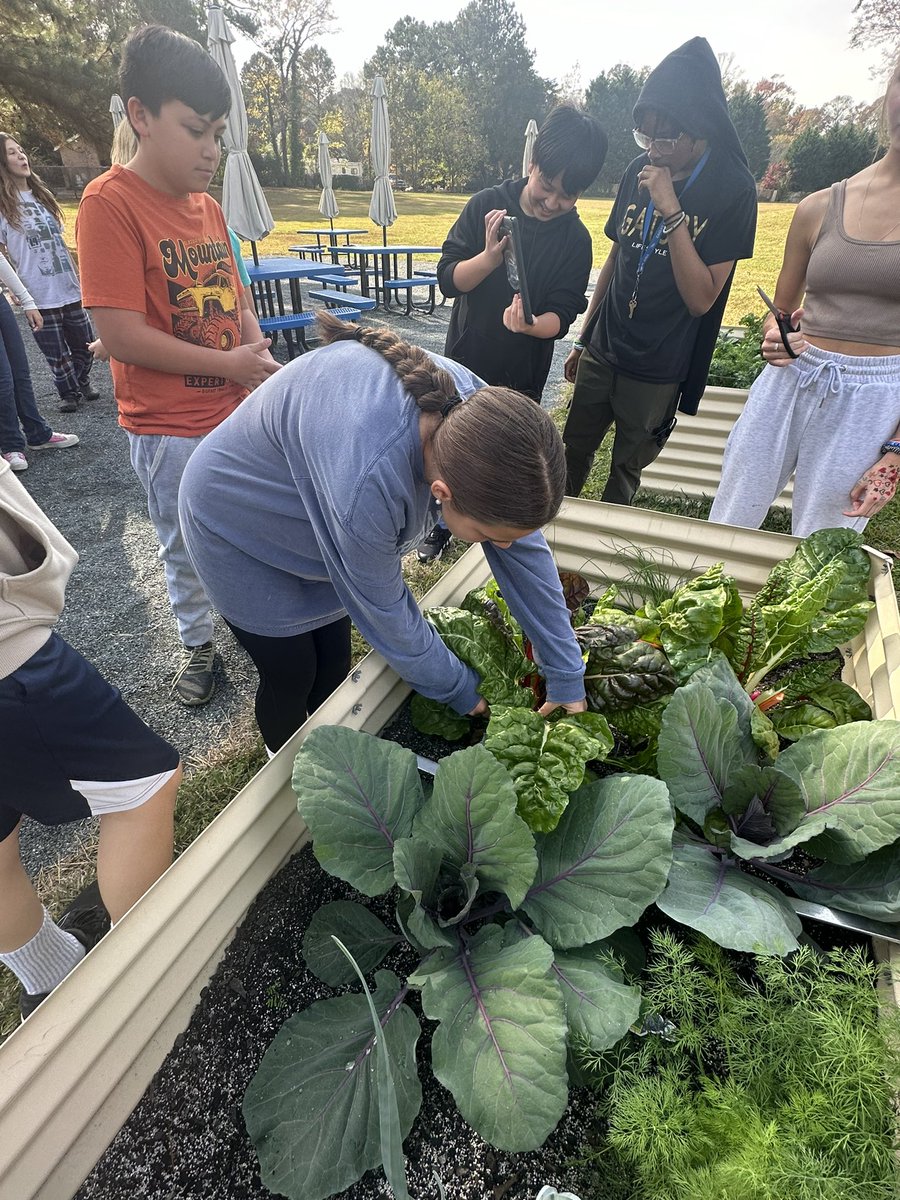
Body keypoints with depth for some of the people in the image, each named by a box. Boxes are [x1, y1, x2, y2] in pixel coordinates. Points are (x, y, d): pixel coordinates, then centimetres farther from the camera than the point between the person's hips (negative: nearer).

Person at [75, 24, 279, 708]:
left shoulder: (208, 206, 7)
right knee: (187, 547, 12)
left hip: (239, 410, 6)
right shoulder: (110, 204, -14)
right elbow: (121, 335, -20)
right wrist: (229, 364, -17)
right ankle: (197, 642, 35)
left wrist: (263, 360, -6)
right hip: (171, 428, -5)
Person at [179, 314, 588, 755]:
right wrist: (459, 690, -12)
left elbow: (525, 548, -16)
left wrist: (567, 677, -11)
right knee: (292, 676, 5)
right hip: (236, 524, -5)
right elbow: (386, 614, -28)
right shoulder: (366, 485, -45)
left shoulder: (478, 407, -25)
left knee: (335, 662, 13)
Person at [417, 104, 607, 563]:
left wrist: (531, 325, -35)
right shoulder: (487, 205, -9)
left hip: (522, 374, 0)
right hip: (465, 360, 1)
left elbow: (561, 315, -13)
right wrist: (489, 256, -30)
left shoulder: (575, 239, -8)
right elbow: (449, 278, -11)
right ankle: (443, 521, 37)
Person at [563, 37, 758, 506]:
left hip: (656, 372, -5)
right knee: (572, 455, 12)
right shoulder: (639, 171, 3)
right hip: (602, 352, 5)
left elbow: (701, 299, -17)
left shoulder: (733, 190, -11)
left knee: (624, 474, 8)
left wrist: (671, 211, -23)